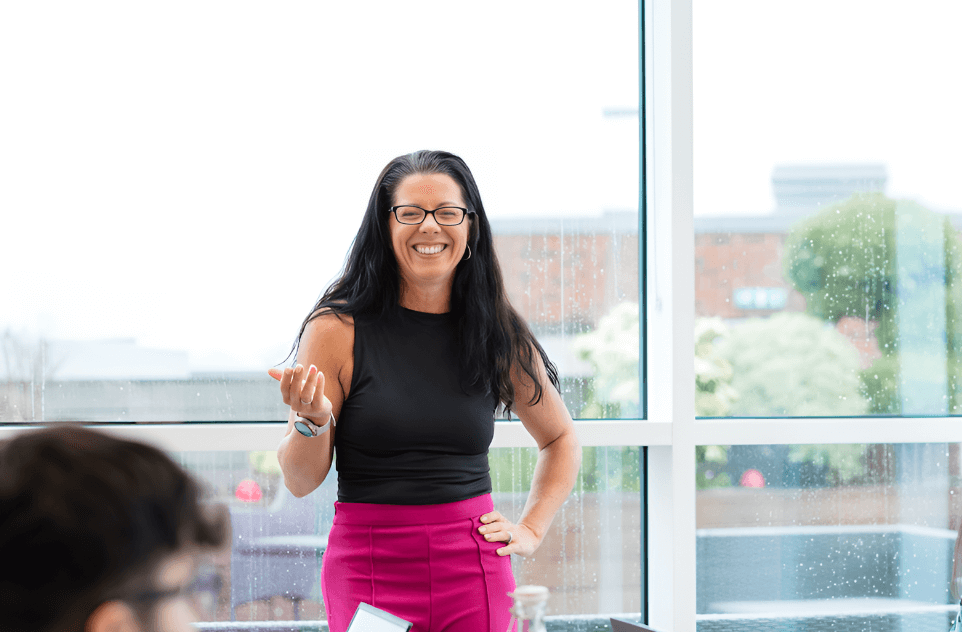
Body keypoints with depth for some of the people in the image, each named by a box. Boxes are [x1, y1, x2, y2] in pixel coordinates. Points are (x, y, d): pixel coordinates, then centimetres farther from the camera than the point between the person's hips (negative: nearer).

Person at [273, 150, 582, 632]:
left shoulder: (499, 336, 4)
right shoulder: (336, 330, -5)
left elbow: (560, 439, 21)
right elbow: (300, 481, -3)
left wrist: (530, 529, 10)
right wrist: (313, 422, -22)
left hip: (474, 574, 2)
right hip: (370, 570, -2)